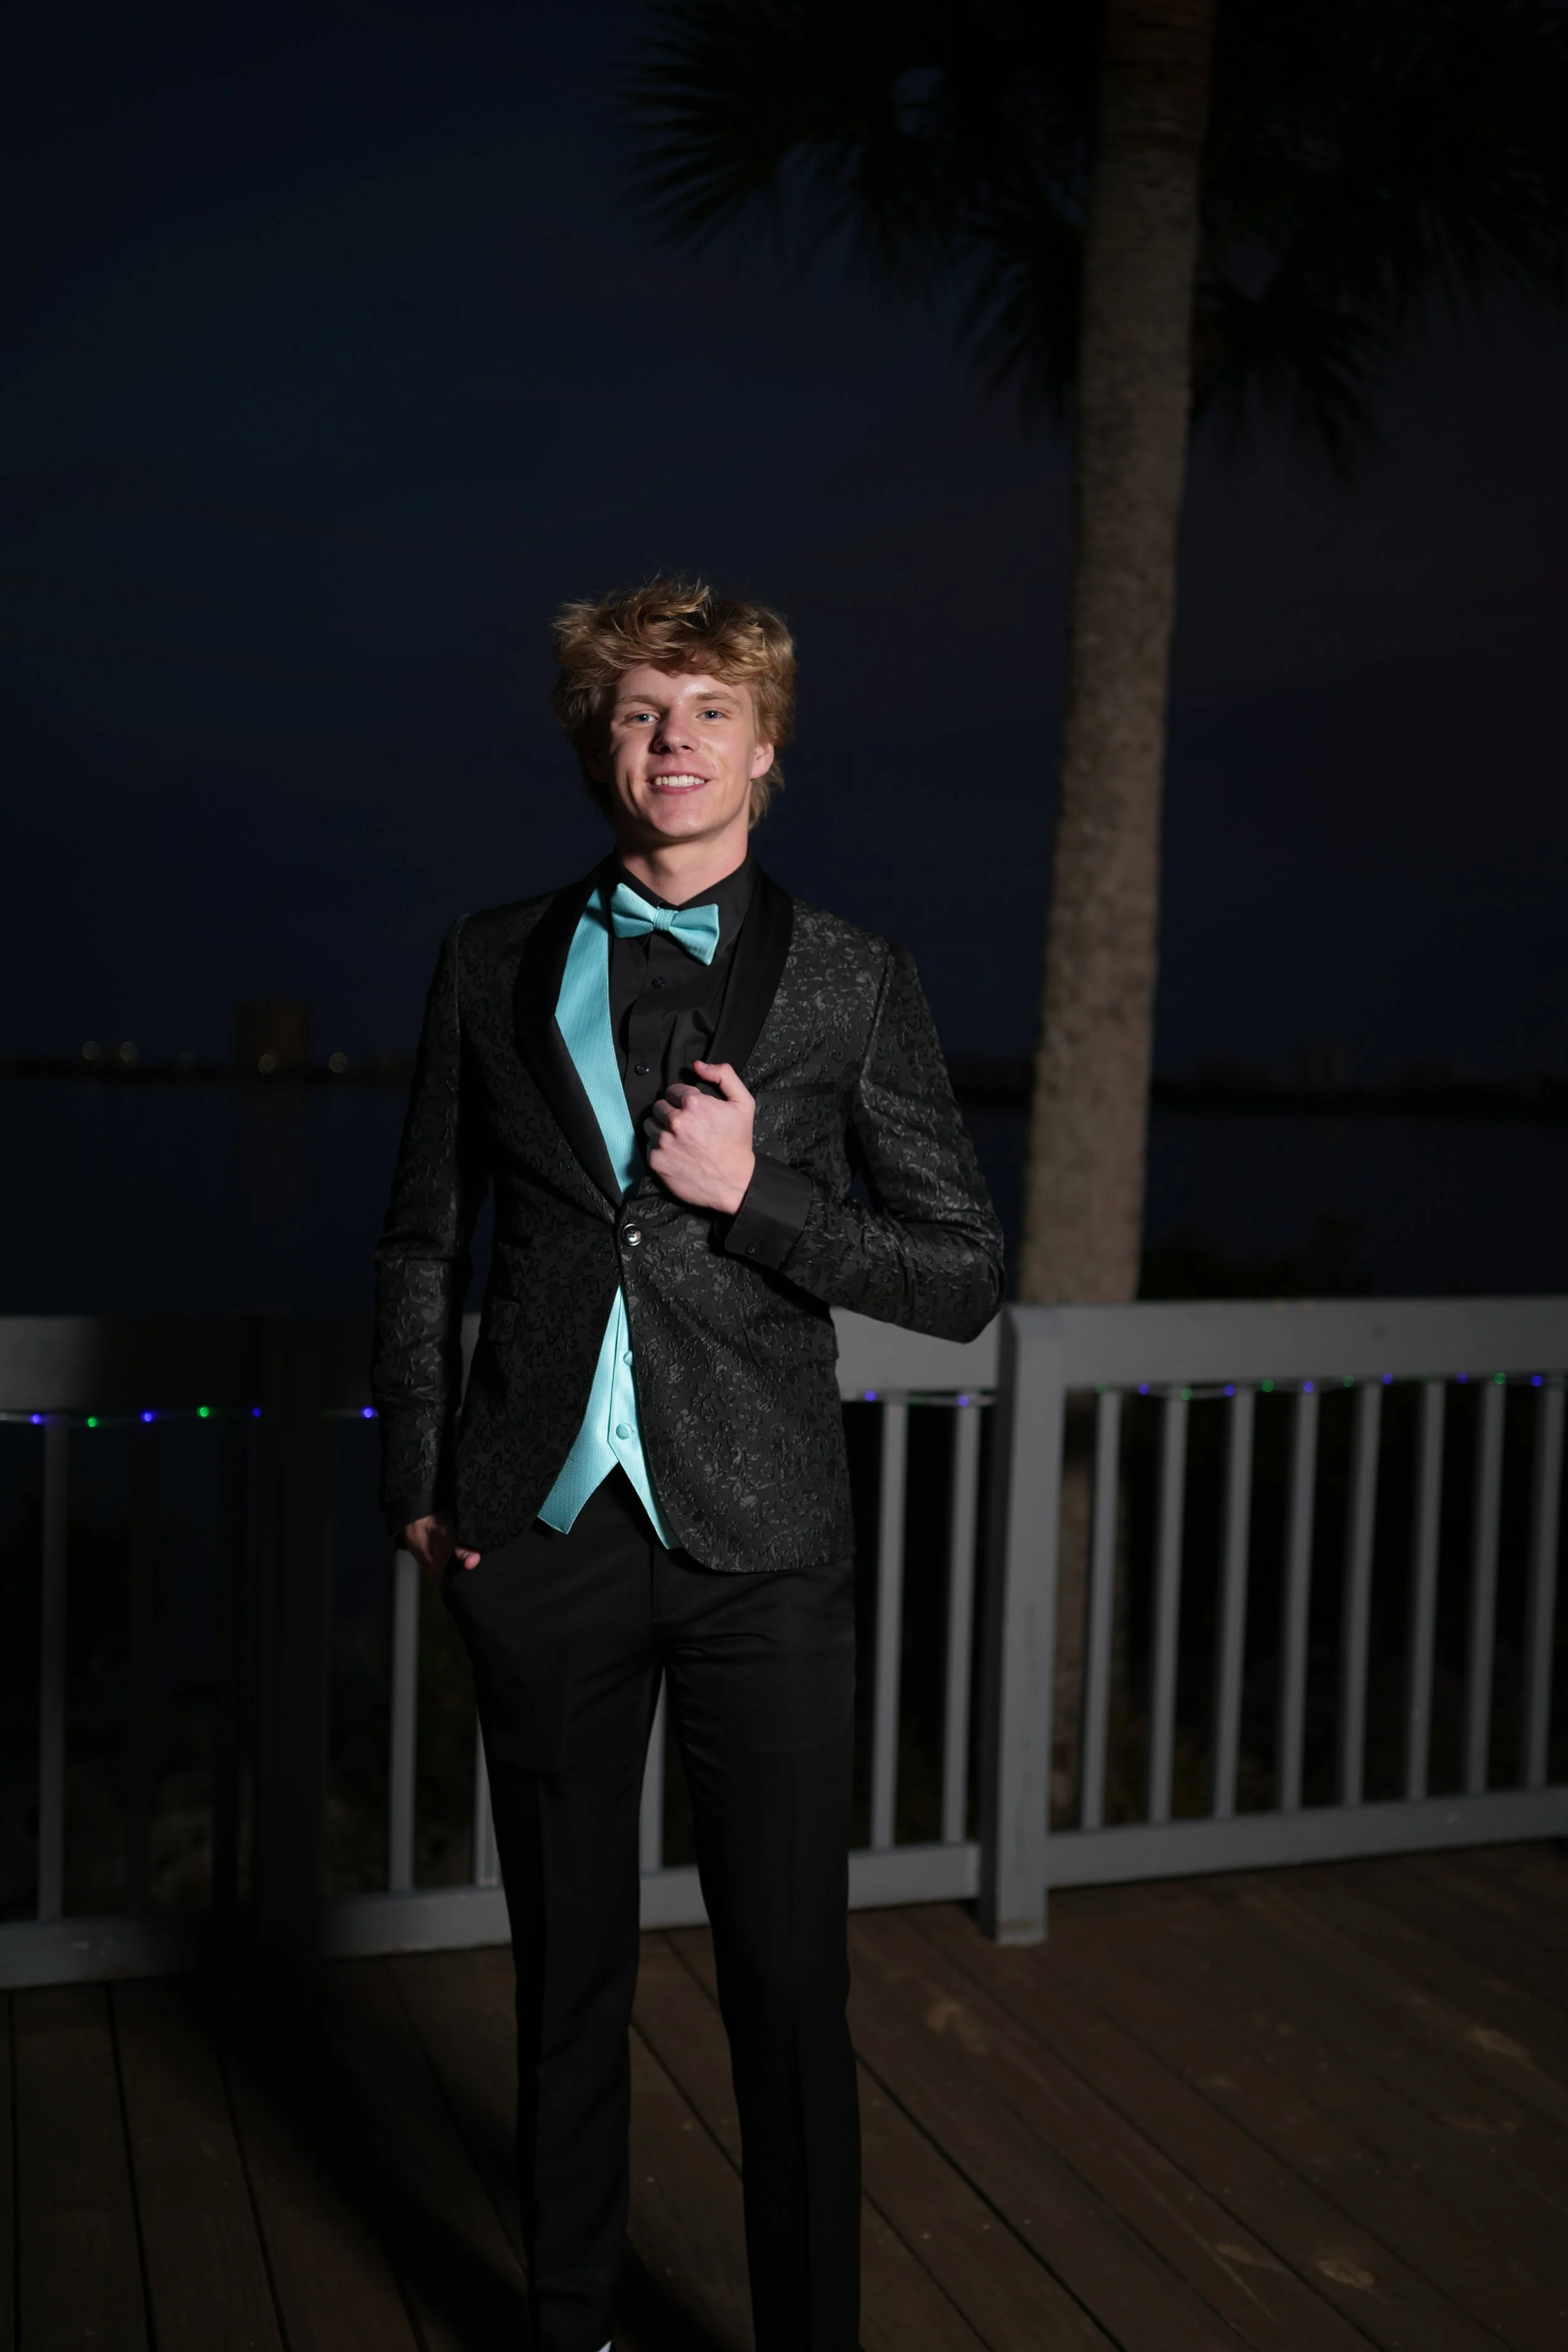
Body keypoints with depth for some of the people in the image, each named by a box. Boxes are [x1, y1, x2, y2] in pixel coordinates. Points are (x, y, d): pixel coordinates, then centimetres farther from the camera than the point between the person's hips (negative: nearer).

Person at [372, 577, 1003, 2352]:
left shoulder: (853, 985, 0)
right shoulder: (495, 962, 6)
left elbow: (965, 1281, 0)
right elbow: (422, 1241, 13)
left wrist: (757, 1193, -13)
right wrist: (419, 1477, 6)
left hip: (760, 1546, -2)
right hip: (539, 1535, 2)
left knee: (790, 1985, 4)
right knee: (566, 1960, 15)